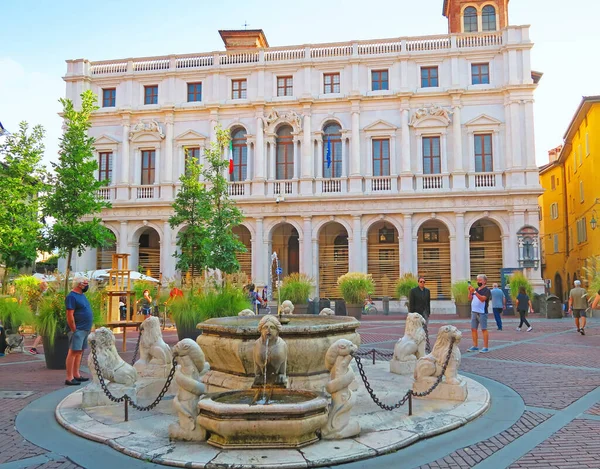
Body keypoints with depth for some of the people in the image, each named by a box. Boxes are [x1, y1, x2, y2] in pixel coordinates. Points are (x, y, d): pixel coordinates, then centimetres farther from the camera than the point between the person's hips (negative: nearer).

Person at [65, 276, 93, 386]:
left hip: (85, 329, 9)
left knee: (79, 352, 13)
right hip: (78, 330, -9)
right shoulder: (72, 297, -13)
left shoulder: (81, 295, 16)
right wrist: (74, 330, -18)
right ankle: (69, 378, -3)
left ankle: (76, 375, 20)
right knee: (73, 352, -6)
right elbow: (70, 315, -18)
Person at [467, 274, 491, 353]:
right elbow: (470, 298, 12)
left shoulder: (487, 290, -5)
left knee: (484, 329, -5)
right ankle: (475, 346, 16)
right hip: (474, 312, 7)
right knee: (473, 329, 8)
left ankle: (485, 348, -2)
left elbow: (482, 299, -20)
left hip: (482, 313, -7)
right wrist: (470, 291, -4)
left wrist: (475, 292, -25)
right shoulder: (476, 289, 17)